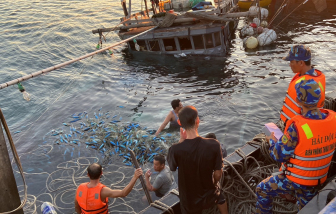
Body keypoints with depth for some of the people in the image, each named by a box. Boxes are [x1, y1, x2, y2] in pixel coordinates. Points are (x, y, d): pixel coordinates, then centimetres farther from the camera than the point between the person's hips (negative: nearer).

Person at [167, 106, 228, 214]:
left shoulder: (175, 149, -31)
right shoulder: (213, 145, -27)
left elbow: (172, 167, -7)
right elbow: (218, 174, -14)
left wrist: (181, 141, -12)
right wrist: (213, 185, 9)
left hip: (189, 200, 0)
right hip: (209, 195, 1)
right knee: (219, 196, 36)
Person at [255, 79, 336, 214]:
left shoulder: (296, 126, -33)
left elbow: (279, 156, -21)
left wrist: (272, 141, -2)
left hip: (293, 179, -5)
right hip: (318, 180, 6)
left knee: (262, 190, 19)